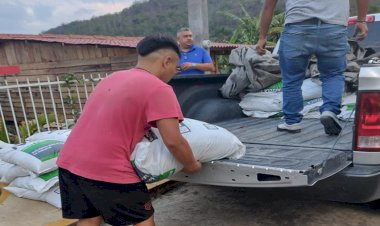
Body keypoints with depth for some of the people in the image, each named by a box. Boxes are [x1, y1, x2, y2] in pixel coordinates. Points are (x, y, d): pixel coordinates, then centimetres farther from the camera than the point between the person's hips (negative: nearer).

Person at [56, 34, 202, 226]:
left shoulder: (113, 77, 16)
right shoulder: (159, 89, -9)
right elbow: (173, 141, -13)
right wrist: (191, 165, 4)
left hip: (69, 162, 8)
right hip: (107, 169, -8)